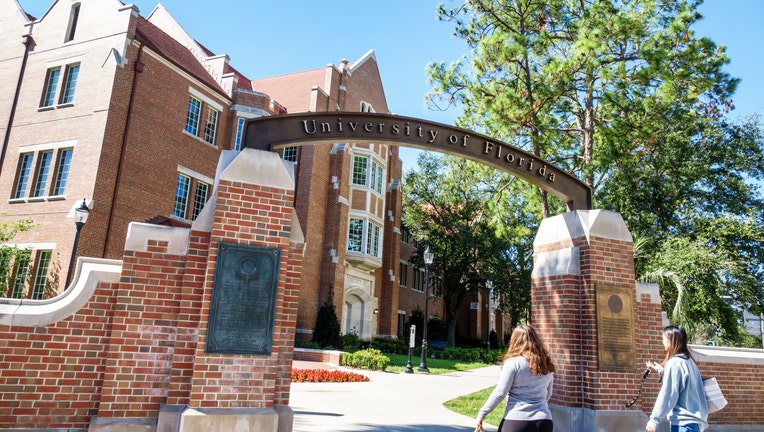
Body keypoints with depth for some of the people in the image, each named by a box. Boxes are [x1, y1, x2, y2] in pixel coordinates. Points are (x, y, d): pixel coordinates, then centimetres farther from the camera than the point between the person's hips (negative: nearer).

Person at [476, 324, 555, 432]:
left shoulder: (513, 363, -10)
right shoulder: (547, 366, 6)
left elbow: (500, 393, -11)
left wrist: (482, 413, -4)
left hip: (517, 420, -4)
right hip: (544, 422, 5)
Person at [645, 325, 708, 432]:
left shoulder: (674, 363, -13)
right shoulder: (688, 361, 13)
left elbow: (667, 394, -16)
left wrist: (654, 419, -14)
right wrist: (657, 367, 35)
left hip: (683, 422, -9)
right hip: (694, 420, 9)